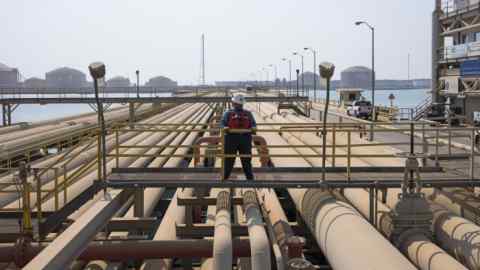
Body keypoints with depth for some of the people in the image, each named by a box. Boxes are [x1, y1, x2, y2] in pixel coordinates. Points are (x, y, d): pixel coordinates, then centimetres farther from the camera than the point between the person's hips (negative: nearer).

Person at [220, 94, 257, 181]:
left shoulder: (248, 114, 14)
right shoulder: (228, 113, 8)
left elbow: (253, 124, 9)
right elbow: (222, 123, 0)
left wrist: (253, 128, -14)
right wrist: (224, 128, -23)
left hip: (245, 138, 1)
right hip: (231, 138, -1)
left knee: (246, 160, 5)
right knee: (229, 160, 3)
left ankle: (250, 178, 11)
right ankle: (225, 177, 11)